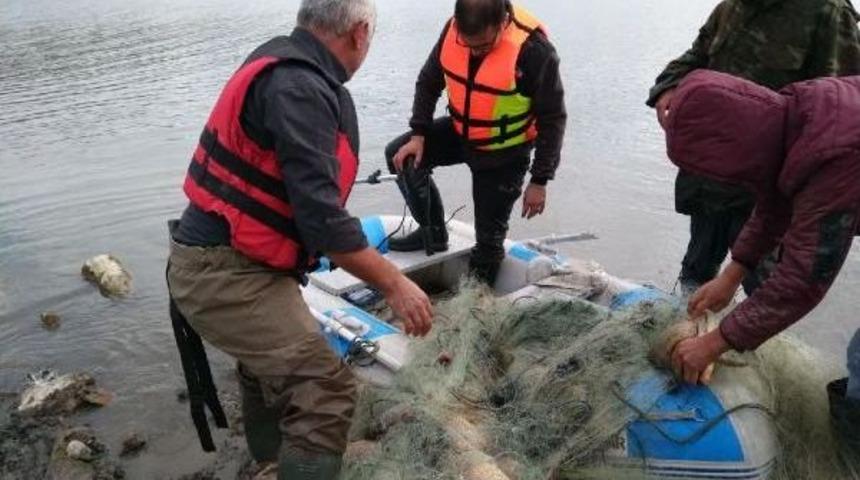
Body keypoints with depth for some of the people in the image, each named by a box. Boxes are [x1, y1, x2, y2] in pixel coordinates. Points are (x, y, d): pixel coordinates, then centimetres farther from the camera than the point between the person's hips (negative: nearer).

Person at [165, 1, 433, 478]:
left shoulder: (282, 66, 9)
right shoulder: (300, 88, -22)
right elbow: (320, 215, -27)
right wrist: (394, 283, -18)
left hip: (218, 260, 11)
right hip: (225, 273, -11)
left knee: (271, 360, 30)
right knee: (325, 389, -14)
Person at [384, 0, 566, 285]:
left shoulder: (533, 49, -30)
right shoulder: (453, 30, -15)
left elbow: (552, 119, -21)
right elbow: (429, 82, 1)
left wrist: (539, 181, -19)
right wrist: (418, 134, -8)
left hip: (504, 153, -5)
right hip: (460, 133, 5)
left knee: (489, 233, 2)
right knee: (400, 156, -3)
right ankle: (433, 234, 13)